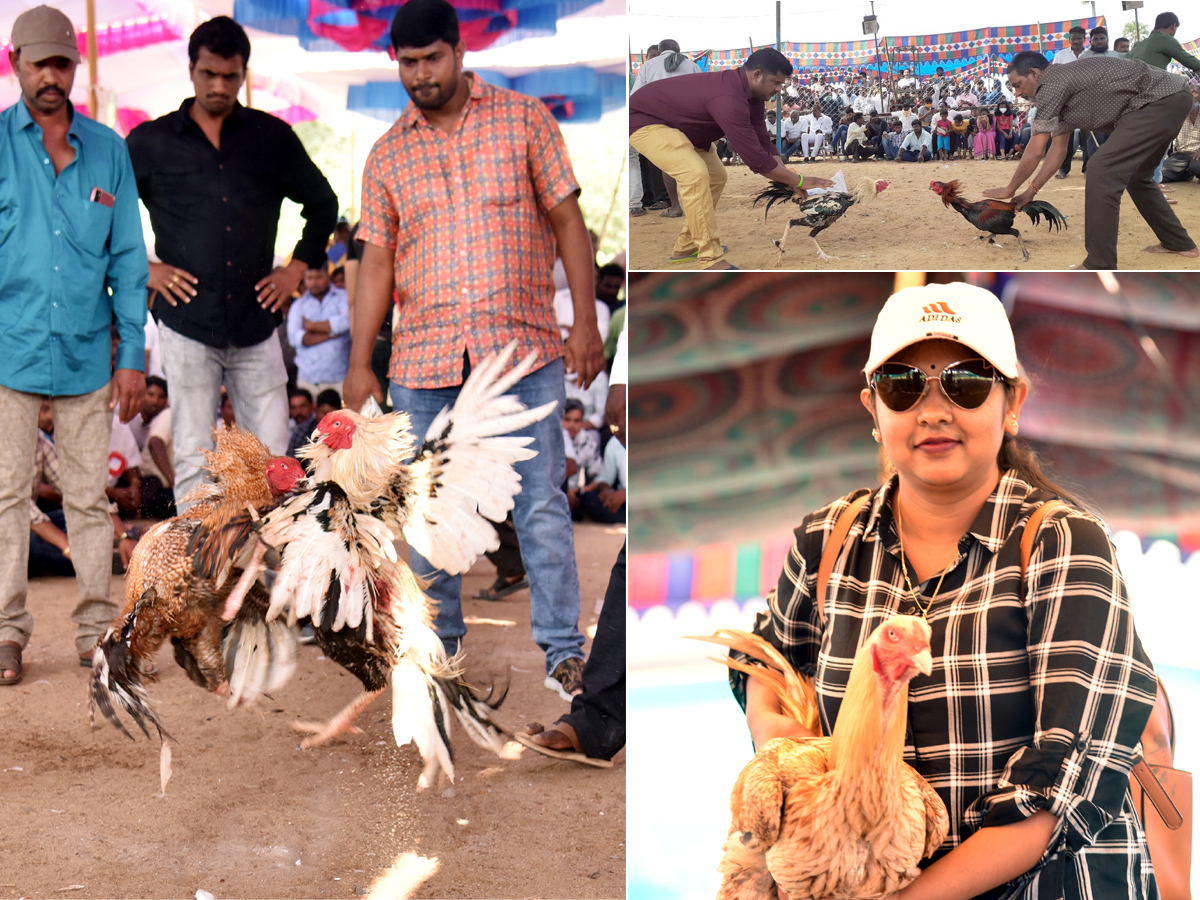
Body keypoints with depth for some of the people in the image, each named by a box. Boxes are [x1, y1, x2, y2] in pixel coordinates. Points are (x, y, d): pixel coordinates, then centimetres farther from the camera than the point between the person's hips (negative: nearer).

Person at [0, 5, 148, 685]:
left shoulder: (108, 150, 9)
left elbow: (128, 257, 11)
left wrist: (134, 353, 6)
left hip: (88, 353, 2)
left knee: (90, 496, 6)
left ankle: (98, 627, 14)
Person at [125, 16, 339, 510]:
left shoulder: (273, 137, 9)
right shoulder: (151, 142, 5)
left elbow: (323, 202, 22)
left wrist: (299, 266, 11)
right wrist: (140, 269, 3)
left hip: (257, 324, 2)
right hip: (187, 325, -1)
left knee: (272, 460, 2)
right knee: (193, 460, 0)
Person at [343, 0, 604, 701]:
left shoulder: (525, 119, 5)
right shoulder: (387, 157, 11)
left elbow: (568, 221, 4)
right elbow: (377, 261, 11)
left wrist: (586, 321, -4)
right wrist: (360, 362, 5)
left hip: (525, 352, -2)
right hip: (425, 359, 3)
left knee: (542, 505, -3)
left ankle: (564, 650, 6)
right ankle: (439, 643, 21)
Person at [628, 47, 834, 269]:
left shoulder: (752, 95, -2)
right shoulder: (728, 98, -34)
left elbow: (763, 144, 4)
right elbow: (754, 156, -32)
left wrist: (789, 182, -5)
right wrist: (799, 181, -23)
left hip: (672, 123, 11)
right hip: (643, 119, -11)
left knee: (716, 176, 14)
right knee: (695, 174, -28)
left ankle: (686, 246, 25)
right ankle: (713, 263, -25)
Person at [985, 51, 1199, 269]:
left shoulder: (1051, 84, -11)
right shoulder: (1059, 92, 18)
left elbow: (1035, 151, -9)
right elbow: (1058, 149, 25)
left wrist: (1009, 190, 3)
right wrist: (1030, 191, 24)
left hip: (1161, 101, -11)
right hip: (1172, 99, 11)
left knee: (1102, 172, -14)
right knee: (1134, 175, 26)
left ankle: (1099, 267, -11)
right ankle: (1179, 243, 38)